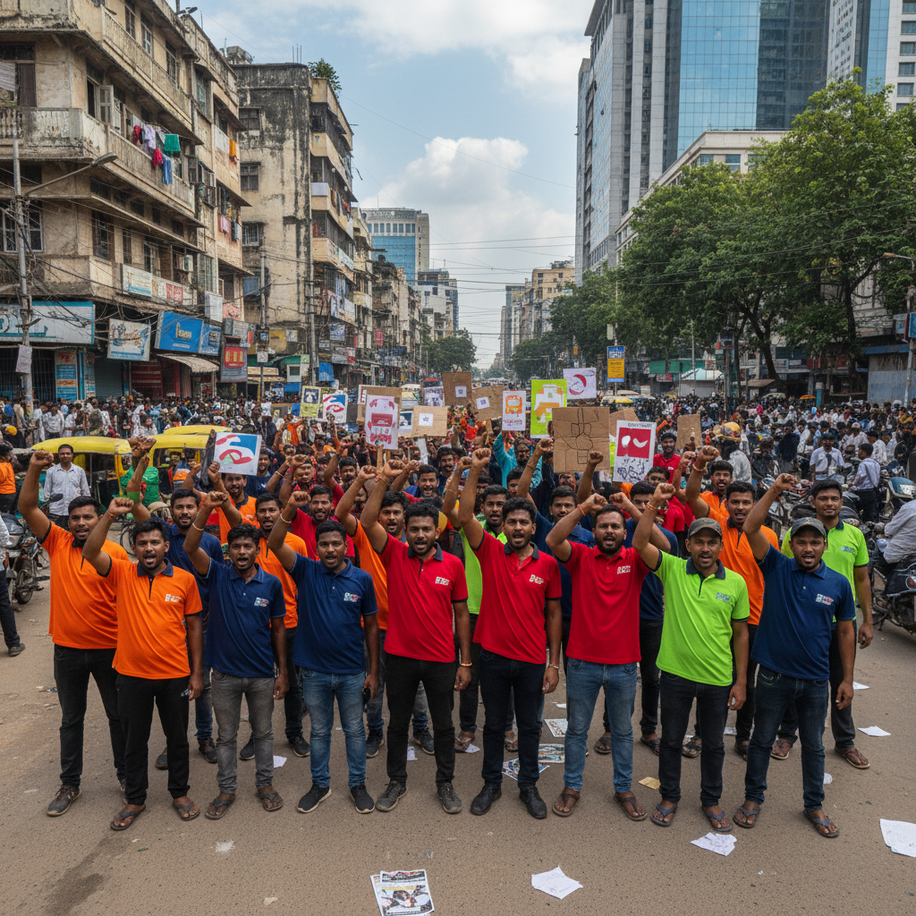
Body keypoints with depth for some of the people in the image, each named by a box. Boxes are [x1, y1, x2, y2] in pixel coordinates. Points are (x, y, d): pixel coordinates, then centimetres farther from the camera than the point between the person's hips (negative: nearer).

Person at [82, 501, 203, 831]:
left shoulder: (184, 579, -5)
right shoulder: (122, 574, -4)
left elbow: (194, 626, 1)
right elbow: (90, 553, -22)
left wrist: (197, 673, 0)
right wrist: (110, 515, -33)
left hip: (175, 674, 0)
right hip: (132, 674, 1)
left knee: (177, 738, 15)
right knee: (134, 740, 16)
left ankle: (179, 793, 35)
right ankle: (135, 799, 35)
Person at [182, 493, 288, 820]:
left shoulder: (271, 584, -5)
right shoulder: (218, 576, -7)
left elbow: (278, 628, 2)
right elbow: (190, 548, -24)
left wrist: (282, 672, 2)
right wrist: (206, 509, -36)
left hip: (262, 674, 1)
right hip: (225, 673, 0)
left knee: (263, 732, 16)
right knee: (226, 735, 15)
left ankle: (265, 784, 34)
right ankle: (227, 790, 32)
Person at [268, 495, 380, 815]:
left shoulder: (362, 579, -6)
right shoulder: (306, 571, -6)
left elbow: (371, 625, 0)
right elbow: (275, 544, -20)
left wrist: (373, 671, -1)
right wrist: (289, 509, -34)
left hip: (352, 672, 0)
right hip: (314, 671, 1)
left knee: (354, 730, 15)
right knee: (319, 731, 17)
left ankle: (358, 784, 32)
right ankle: (320, 784, 36)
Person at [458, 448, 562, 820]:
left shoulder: (547, 564, -3)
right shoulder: (490, 553, -4)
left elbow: (554, 614, 2)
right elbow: (465, 517, -18)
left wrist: (553, 663, 0)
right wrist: (475, 471, -24)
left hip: (532, 660, 0)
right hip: (494, 656, 0)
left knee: (530, 726, 15)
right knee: (493, 723, 15)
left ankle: (528, 785, 33)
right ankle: (491, 783, 33)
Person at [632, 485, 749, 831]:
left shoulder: (735, 582, -3)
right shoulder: (672, 569, -7)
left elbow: (740, 633, 3)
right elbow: (640, 543, -23)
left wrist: (741, 680, 3)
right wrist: (653, 504, -31)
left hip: (718, 679, 1)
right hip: (676, 673, -1)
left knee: (713, 744, 17)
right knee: (671, 740, 15)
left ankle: (711, 800, 38)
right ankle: (669, 797, 35)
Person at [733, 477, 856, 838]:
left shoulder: (838, 584, -3)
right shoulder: (777, 568, -8)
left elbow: (845, 631, 5)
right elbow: (750, 528, -19)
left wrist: (847, 679, 5)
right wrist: (775, 491, -25)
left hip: (816, 680, 2)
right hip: (774, 674, -2)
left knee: (813, 745, 18)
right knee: (762, 739, 12)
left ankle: (814, 805, 37)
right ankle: (753, 798, 30)